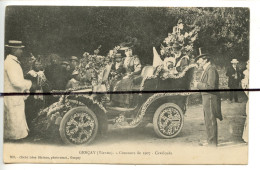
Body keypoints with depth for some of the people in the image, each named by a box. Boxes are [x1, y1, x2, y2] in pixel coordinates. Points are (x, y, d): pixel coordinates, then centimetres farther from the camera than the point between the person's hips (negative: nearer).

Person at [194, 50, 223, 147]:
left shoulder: (211, 69, -15)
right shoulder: (206, 70, 17)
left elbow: (211, 86, -23)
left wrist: (198, 84, -15)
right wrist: (199, 84, 7)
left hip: (210, 98, -11)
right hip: (206, 98, 11)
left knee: (211, 121, -5)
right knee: (208, 121, 18)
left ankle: (213, 143, 2)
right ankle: (210, 141, 29)